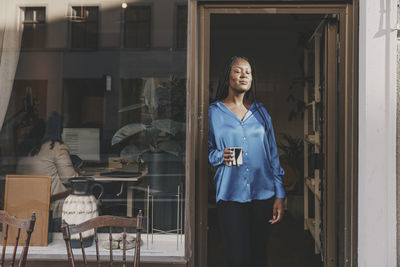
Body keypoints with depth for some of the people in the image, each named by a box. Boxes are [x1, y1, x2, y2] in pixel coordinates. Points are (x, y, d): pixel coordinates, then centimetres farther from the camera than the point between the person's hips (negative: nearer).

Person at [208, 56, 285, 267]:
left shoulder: (260, 111, 11)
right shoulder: (214, 111, 4)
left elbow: (273, 155, 10)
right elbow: (208, 151, 9)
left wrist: (279, 196, 5)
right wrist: (221, 156, -15)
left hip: (263, 194, 3)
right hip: (230, 194, -2)